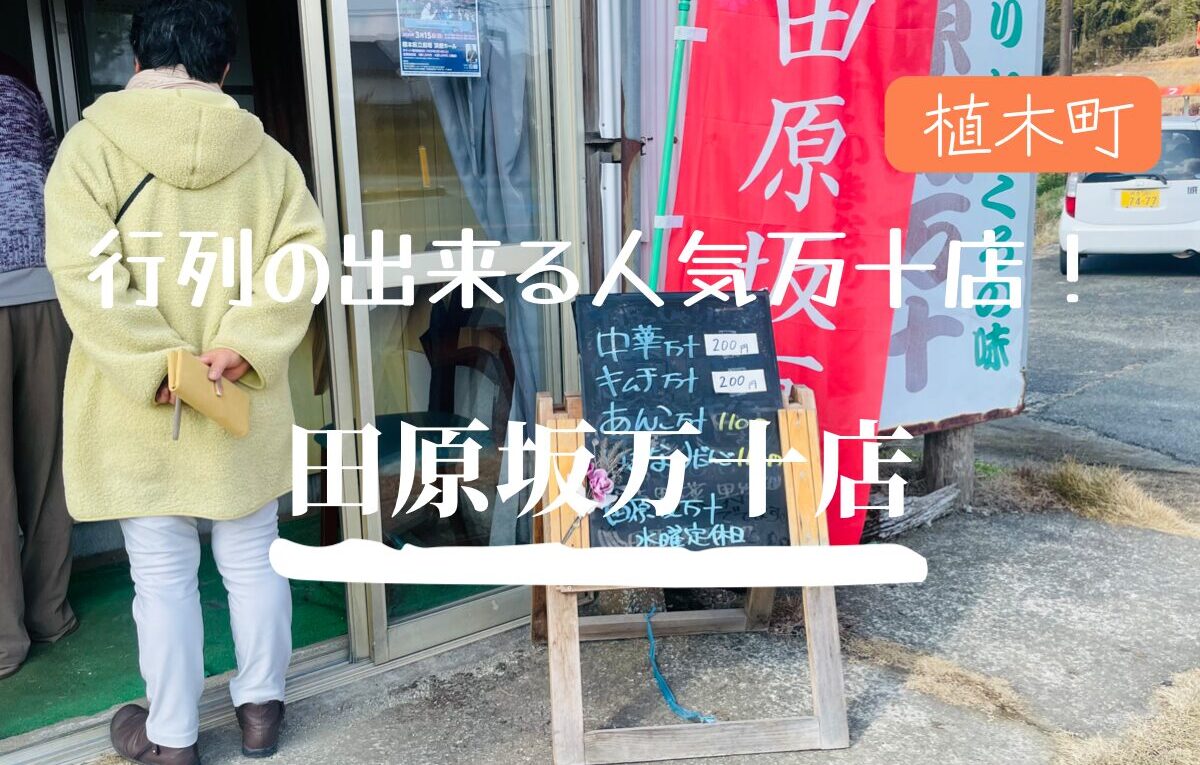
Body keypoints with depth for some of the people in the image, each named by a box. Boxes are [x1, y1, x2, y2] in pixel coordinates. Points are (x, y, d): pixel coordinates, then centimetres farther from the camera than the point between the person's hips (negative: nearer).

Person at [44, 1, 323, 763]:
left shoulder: (93, 143, -5)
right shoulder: (265, 153, 3)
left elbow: (83, 268, -17)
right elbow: (300, 254, -8)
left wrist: (155, 365, -17)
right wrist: (244, 345, -14)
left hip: (138, 405, -2)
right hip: (245, 402, 2)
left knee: (163, 573, 9)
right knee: (253, 558, 15)